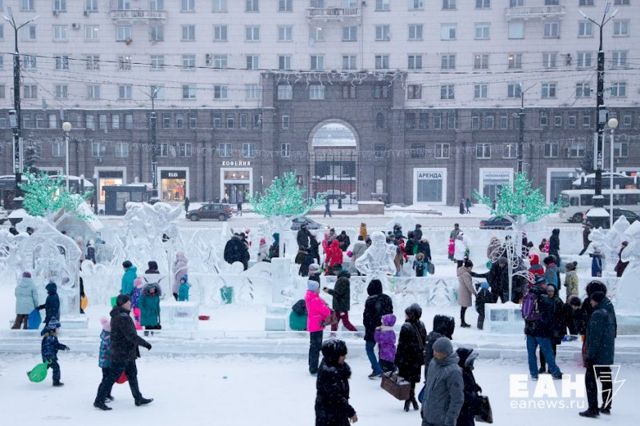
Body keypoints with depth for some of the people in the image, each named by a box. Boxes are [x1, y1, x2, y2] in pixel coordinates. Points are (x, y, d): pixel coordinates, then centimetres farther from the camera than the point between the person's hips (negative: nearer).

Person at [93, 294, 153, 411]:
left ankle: (139, 399, 25)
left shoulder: (117, 315, 10)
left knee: (132, 375, 16)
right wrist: (145, 344, -18)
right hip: (122, 354, -10)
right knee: (112, 377, -1)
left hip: (128, 354, 10)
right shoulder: (123, 317, -23)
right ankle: (99, 401, 8)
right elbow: (131, 336, -26)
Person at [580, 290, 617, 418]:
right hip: (608, 355, 9)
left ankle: (593, 409, -4)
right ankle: (606, 407, 25)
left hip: (598, 355, -9)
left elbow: (595, 337, -21)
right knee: (607, 380, 16)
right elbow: (614, 331, 18)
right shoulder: (610, 313, 10)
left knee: (590, 379, -3)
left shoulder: (598, 314, -18)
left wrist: (589, 356, -18)